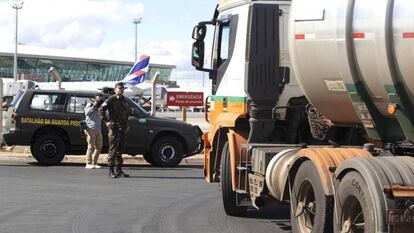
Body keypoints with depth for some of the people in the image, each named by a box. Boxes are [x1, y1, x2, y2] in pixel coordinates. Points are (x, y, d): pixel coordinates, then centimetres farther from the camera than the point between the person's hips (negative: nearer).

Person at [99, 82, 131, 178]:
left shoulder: (124, 100, 15)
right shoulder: (111, 99, -6)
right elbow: (101, 110, -11)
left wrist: (126, 125, 19)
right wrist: (106, 121, -16)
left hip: (123, 128, 7)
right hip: (114, 128, -7)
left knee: (120, 149, 10)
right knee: (113, 149, -7)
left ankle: (119, 170, 15)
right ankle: (111, 171, -4)